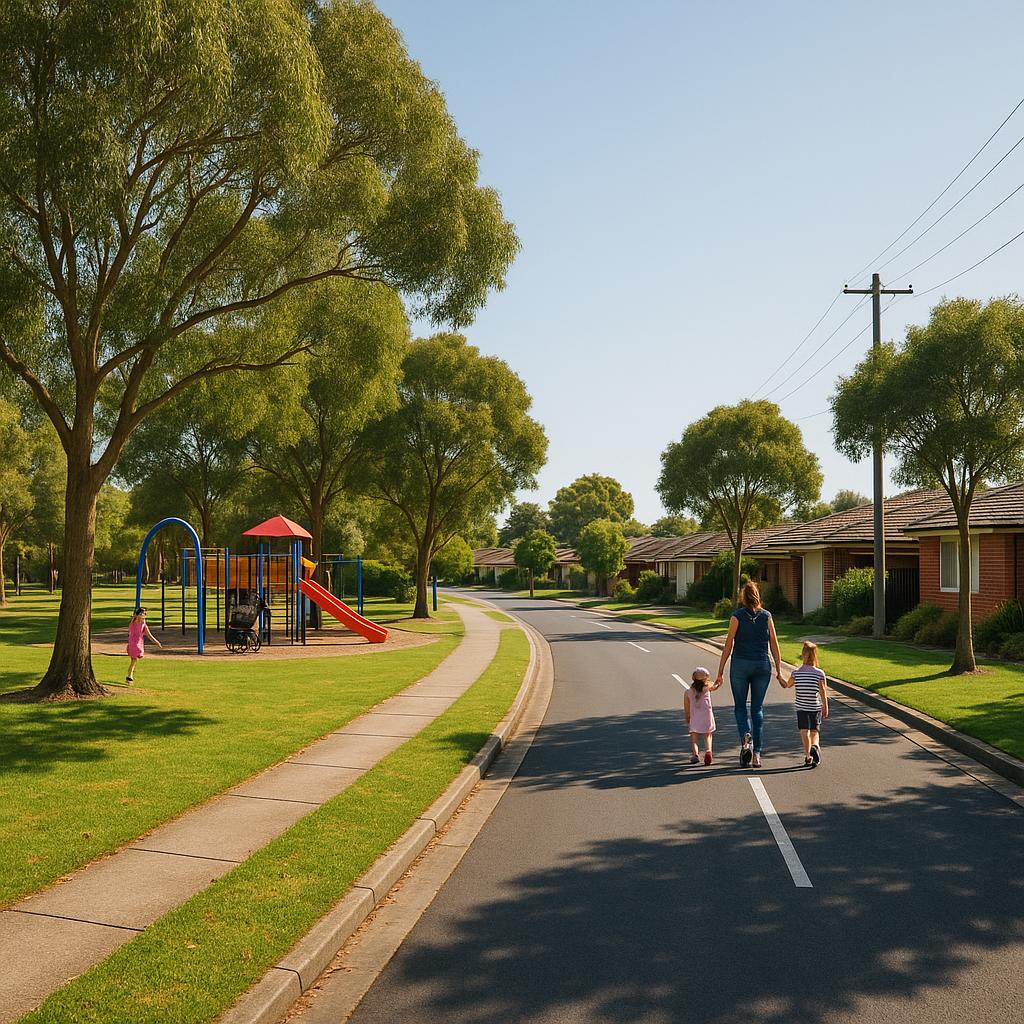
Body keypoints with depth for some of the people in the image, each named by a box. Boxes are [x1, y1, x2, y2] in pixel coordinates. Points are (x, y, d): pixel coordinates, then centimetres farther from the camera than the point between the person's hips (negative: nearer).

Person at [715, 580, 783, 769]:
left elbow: (728, 645, -5)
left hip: (740, 665, -2)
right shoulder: (767, 616, 3)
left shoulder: (737, 615, -4)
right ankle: (757, 754, 4)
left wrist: (720, 672, -1)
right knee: (757, 708, 9)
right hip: (762, 665, 2)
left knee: (740, 706, 13)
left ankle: (746, 737, -14)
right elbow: (774, 645, 2)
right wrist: (779, 670, 9)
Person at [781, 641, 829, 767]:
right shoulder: (819, 673, -9)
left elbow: (787, 685, 11)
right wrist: (825, 708, 2)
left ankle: (807, 755, -12)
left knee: (804, 731, 1)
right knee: (814, 731, 11)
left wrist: (780, 679, 31)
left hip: (801, 708, 0)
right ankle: (815, 746, -18)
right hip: (816, 708, 0)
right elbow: (823, 693, -8)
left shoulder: (795, 672, -5)